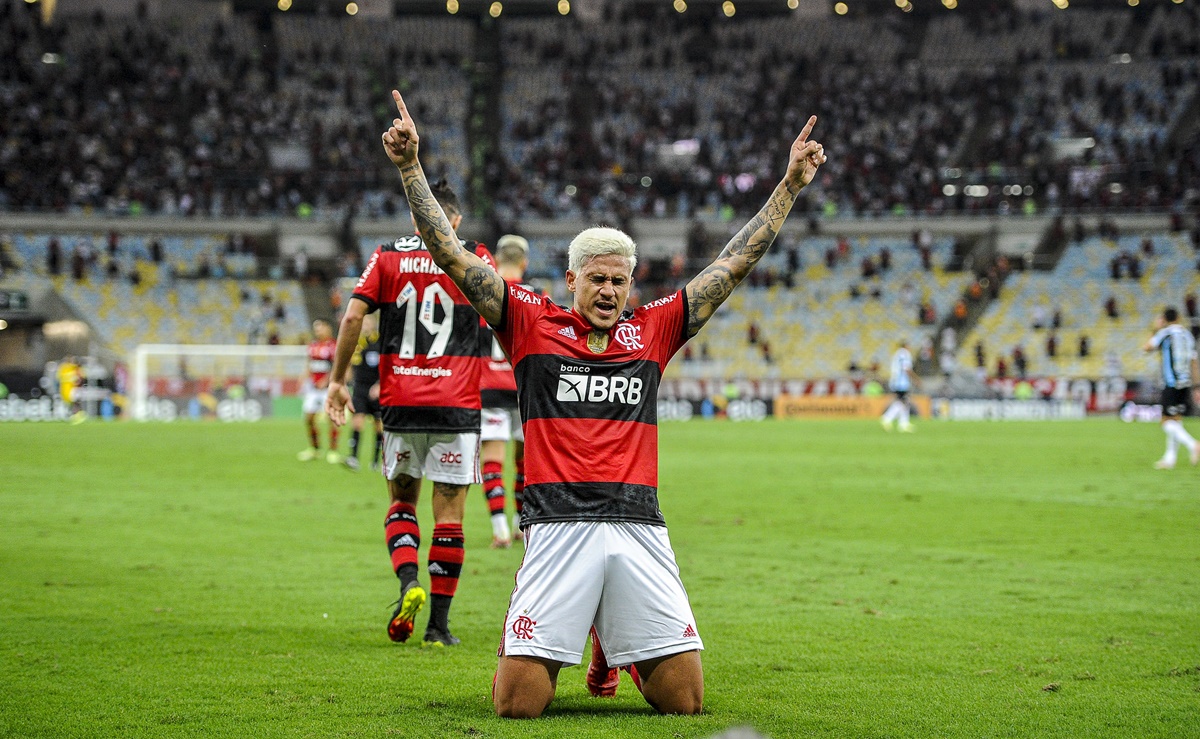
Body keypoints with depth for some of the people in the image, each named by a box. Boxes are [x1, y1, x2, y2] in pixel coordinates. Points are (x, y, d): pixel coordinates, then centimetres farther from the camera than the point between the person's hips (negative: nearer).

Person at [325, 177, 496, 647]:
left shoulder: (387, 256, 5)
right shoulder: (474, 257, 3)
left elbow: (352, 316, -3)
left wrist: (337, 380, 4)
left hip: (400, 403, 1)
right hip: (457, 406, -1)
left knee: (401, 499, 17)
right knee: (449, 514, 4)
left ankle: (408, 582, -8)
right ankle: (438, 624, 3)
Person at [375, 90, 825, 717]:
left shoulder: (651, 330, 16)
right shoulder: (532, 324, 9)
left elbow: (733, 265, 18)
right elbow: (451, 255, 6)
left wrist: (791, 183, 15)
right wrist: (410, 168, -2)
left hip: (639, 525, 2)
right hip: (559, 521, -2)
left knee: (685, 701, -1)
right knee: (518, 704, -9)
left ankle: (617, 643, 33)